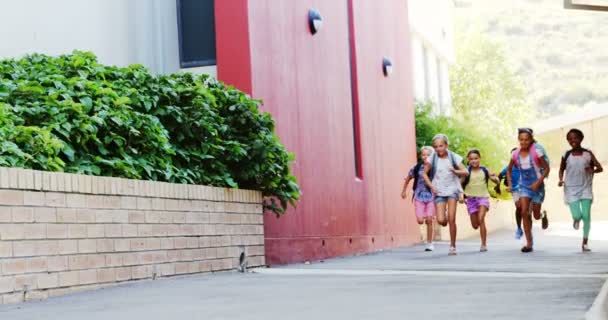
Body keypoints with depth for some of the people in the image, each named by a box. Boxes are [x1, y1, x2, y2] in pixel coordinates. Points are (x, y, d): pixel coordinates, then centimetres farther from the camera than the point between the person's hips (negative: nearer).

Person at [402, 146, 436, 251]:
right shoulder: (417, 168, 1)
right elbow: (408, 179, 16)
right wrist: (404, 191, 20)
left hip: (431, 196, -1)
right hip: (419, 196, 1)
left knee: (429, 220, -3)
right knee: (420, 221, -7)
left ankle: (430, 243, 8)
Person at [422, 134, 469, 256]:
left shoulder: (453, 157, -3)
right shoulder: (432, 159, -1)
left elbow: (466, 172, -2)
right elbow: (424, 174, 8)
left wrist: (455, 171, -22)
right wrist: (431, 186, -5)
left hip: (452, 189, -1)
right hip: (439, 192, 1)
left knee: (451, 219, -10)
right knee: (441, 220, -12)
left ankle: (452, 246, 2)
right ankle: (446, 222, 27)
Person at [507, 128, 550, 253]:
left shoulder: (536, 152, -13)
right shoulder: (515, 154, -2)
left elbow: (547, 168, -9)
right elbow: (509, 170, 13)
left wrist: (538, 182, -19)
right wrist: (510, 184, 1)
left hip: (537, 185, -2)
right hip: (524, 186, 2)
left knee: (536, 215, 6)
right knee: (524, 212, -15)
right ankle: (529, 243, -11)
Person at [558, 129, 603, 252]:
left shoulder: (588, 154, -2)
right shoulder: (566, 155, 0)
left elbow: (600, 168, 0)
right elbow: (561, 169, 13)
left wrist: (593, 170, -21)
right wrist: (561, 180, -6)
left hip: (585, 188, 0)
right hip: (571, 189, 0)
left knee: (586, 216, -4)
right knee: (577, 216, -11)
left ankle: (585, 242, 10)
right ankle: (576, 219, 30)